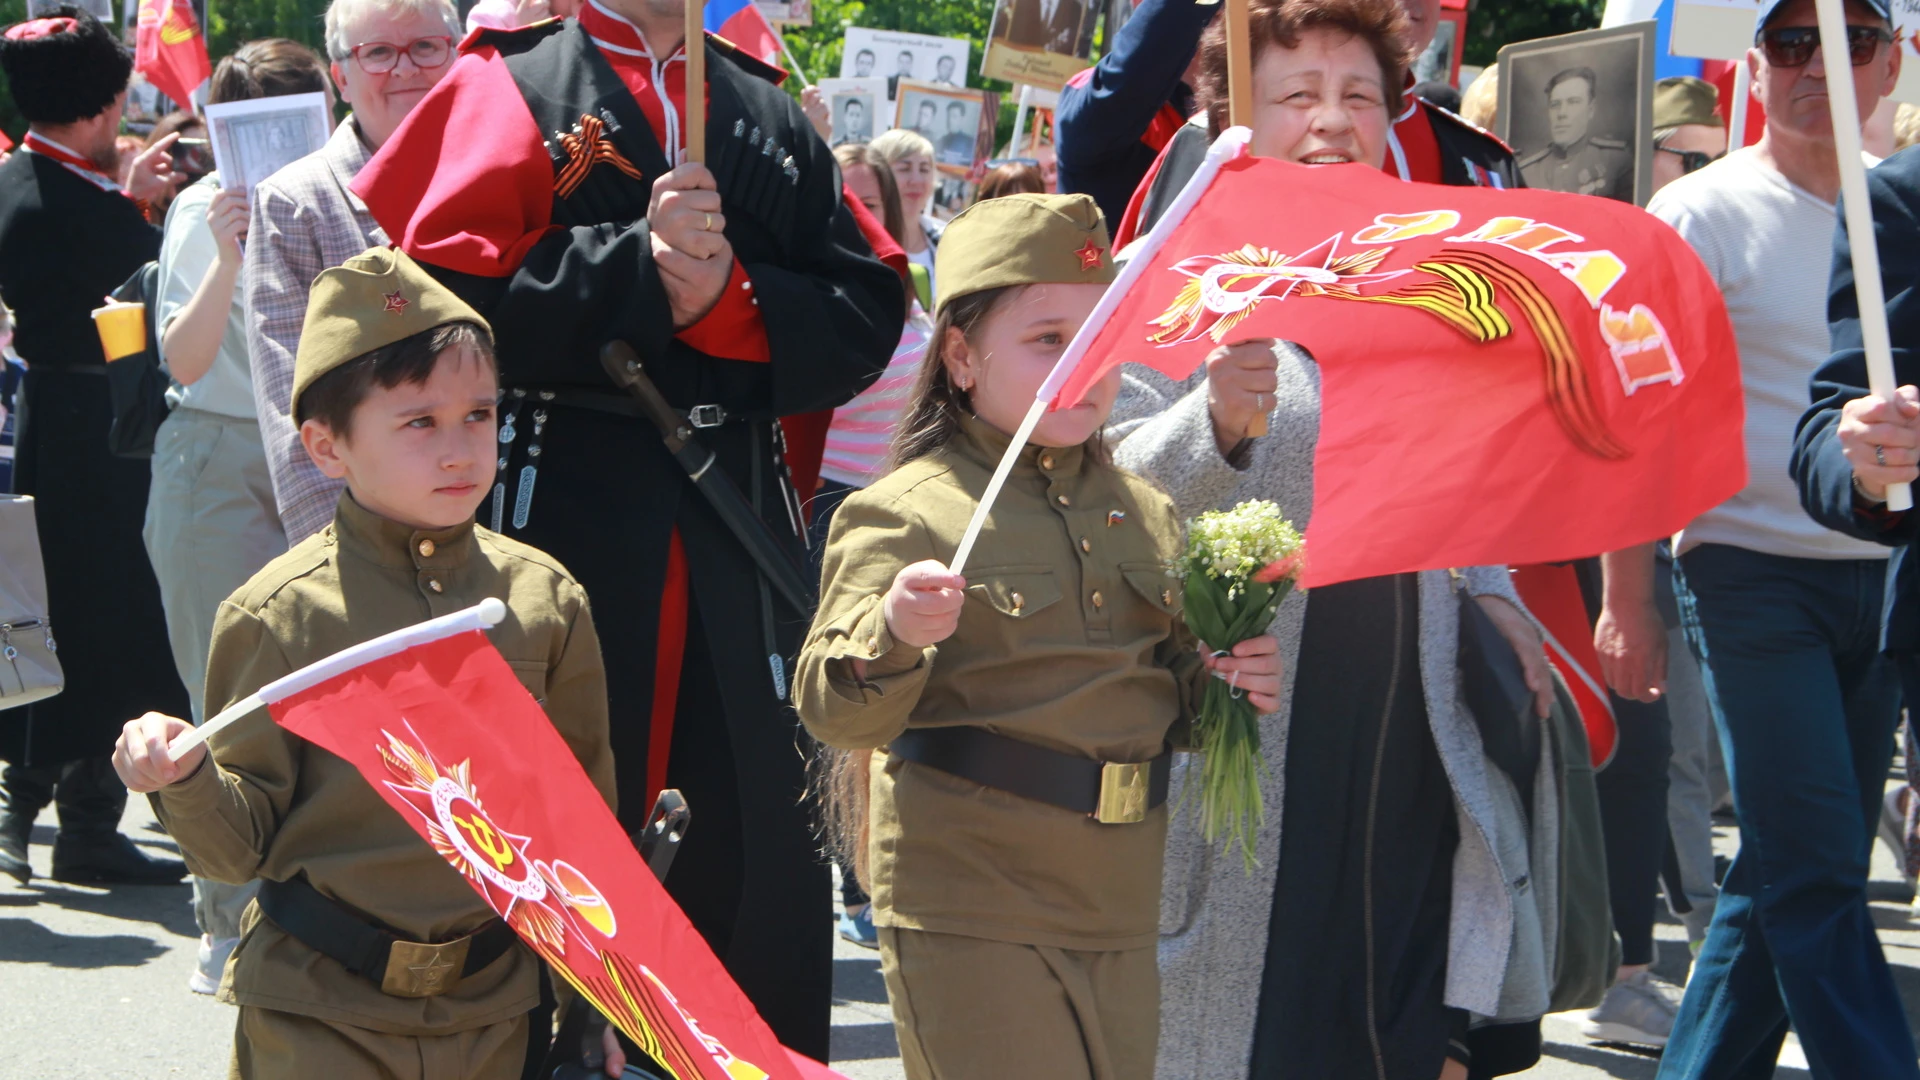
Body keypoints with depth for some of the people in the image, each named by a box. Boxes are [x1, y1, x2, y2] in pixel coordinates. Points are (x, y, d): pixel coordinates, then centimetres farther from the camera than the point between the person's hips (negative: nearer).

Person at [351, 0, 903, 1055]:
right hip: (556, 520, -3)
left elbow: (866, 313, 5)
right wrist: (635, 263, -15)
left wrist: (729, 295, -12)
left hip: (741, 528, 3)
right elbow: (445, 296, -11)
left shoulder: (773, 117, 14)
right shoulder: (503, 88, 3)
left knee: (756, 845, 4)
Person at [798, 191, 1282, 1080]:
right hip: (967, 916, -6)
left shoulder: (1145, 514, 13)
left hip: (1118, 914, 6)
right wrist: (894, 635, -36)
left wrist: (1219, 682, 4)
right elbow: (831, 710, -16)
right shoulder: (904, 514, -7)